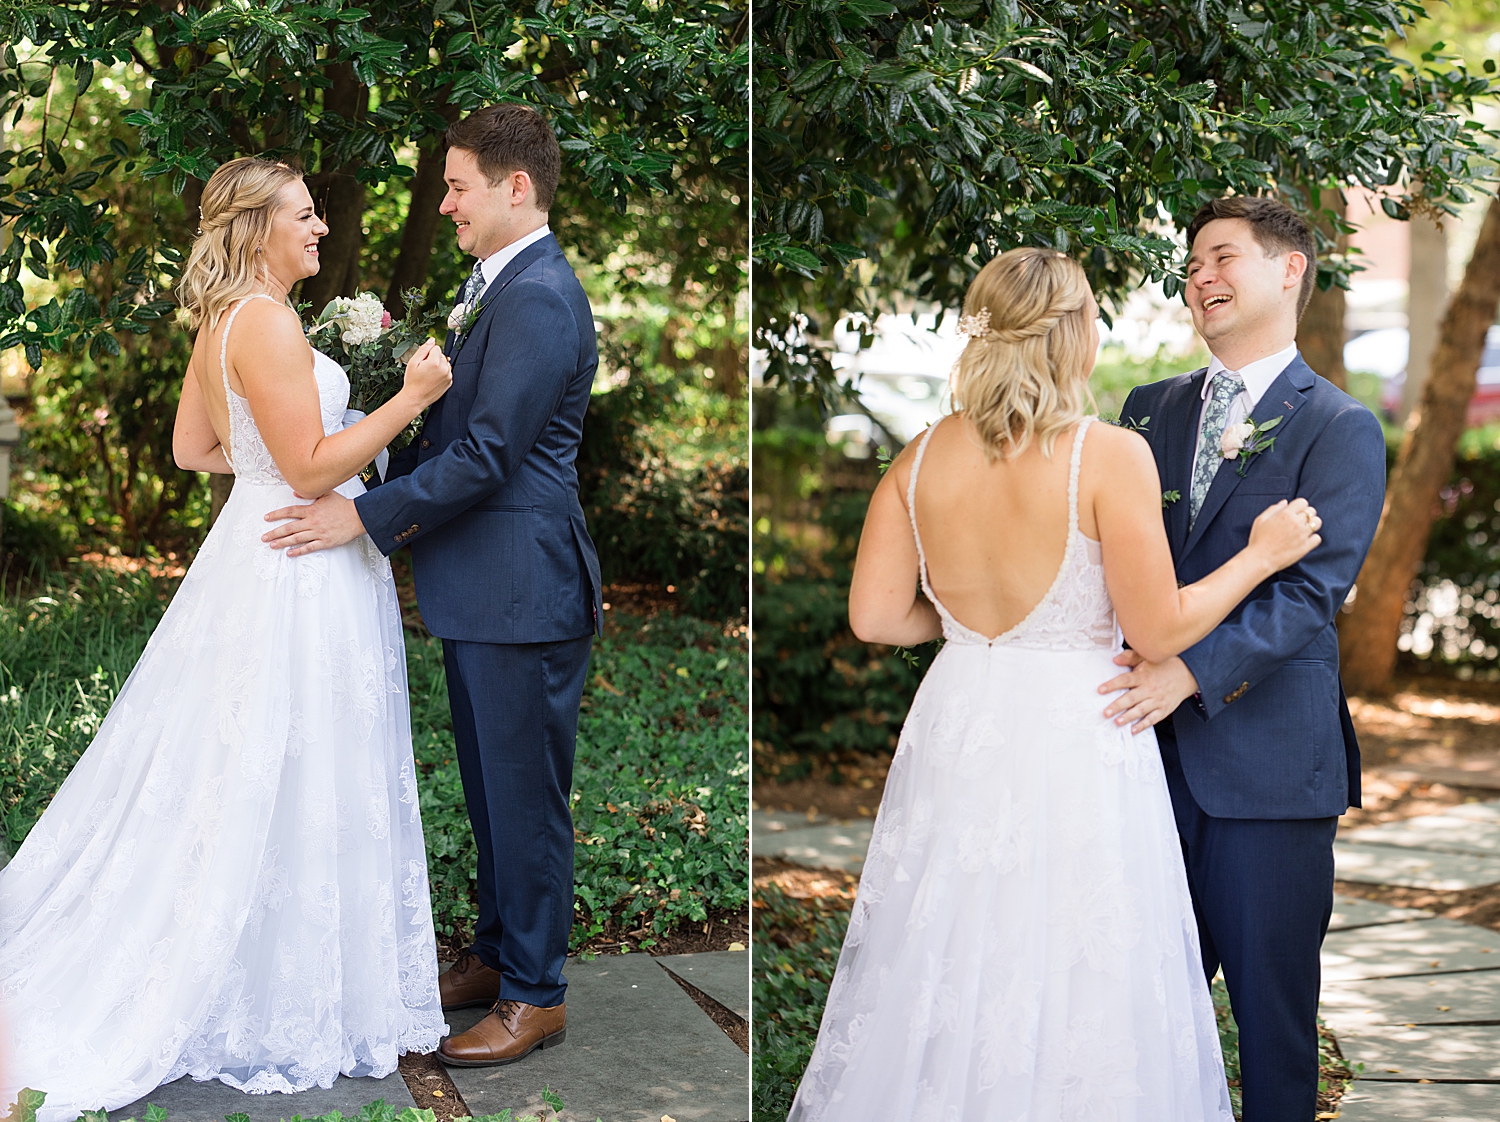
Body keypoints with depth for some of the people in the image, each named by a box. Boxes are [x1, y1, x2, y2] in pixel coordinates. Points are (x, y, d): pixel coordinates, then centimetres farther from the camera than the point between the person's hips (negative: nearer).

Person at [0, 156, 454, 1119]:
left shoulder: (222, 321, 10)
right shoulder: (266, 323, -20)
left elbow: (193, 449, 17)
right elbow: (311, 469, -22)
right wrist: (411, 398, -19)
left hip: (259, 550, 10)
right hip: (301, 569, -10)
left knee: (225, 769, 17)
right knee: (286, 786, -1)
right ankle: (281, 1002, 11)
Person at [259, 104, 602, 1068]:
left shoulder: (539, 298, -19)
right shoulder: (500, 284, 14)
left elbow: (488, 452, -23)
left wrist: (367, 517, -18)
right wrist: (389, 488, 8)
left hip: (524, 587, -10)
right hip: (483, 585, 10)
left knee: (525, 792, 1)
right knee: (491, 785, 19)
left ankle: (535, 994, 13)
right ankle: (498, 951, 33)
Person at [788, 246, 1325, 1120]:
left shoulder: (924, 456, 0)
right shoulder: (1111, 455, -14)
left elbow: (874, 615, 0)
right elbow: (1159, 632, -11)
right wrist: (1262, 556, 1)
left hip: (960, 721, 5)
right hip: (1077, 731, -5)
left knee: (950, 961, 15)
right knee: (1072, 984, 8)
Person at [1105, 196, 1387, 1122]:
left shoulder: (1341, 427, -3)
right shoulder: (1151, 409, 14)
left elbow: (1312, 587, -13)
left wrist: (1191, 671, -24)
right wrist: (1121, 672, -6)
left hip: (1267, 757, -4)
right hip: (1154, 746, 5)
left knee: (1272, 1003, 4)